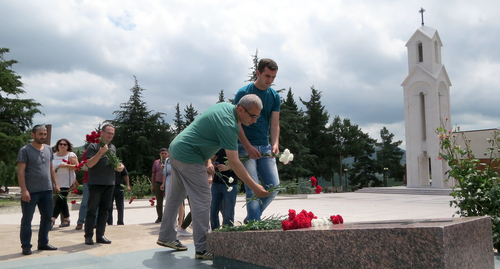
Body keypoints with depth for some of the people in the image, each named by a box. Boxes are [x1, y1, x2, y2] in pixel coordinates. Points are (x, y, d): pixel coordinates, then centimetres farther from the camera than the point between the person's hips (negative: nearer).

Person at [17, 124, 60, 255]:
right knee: (27, 219, 4)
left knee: (47, 217, 12)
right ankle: (26, 246, 14)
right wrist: (24, 190, -17)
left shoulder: (48, 149, 10)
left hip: (47, 190, 6)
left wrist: (55, 183, 11)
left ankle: (43, 243, 24)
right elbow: (20, 171, -11)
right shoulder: (25, 150, -7)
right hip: (31, 191, -6)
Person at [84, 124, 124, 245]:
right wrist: (101, 152, -23)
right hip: (96, 183, -6)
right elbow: (89, 164, -13)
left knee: (104, 210, 8)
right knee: (92, 210, 0)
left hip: (109, 183, 6)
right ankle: (88, 236, 8)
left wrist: (119, 167, 3)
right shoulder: (94, 146, -5)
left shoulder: (113, 147, 16)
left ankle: (100, 235, 14)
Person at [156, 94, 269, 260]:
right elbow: (234, 162, -25)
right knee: (202, 200, -7)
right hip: (189, 157, -11)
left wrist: (207, 160, 12)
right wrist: (255, 187, -22)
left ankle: (166, 237, 31)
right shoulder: (228, 124, -24)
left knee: (175, 197, 18)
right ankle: (202, 249, -1)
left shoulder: (225, 107, 6)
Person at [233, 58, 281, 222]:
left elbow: (274, 124, 5)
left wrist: (275, 144, -13)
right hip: (246, 147, -5)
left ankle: (251, 218, 19)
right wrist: (248, 147, -18)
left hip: (265, 147, 5)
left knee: (273, 187, 1)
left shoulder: (275, 96, 8)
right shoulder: (243, 93, -6)